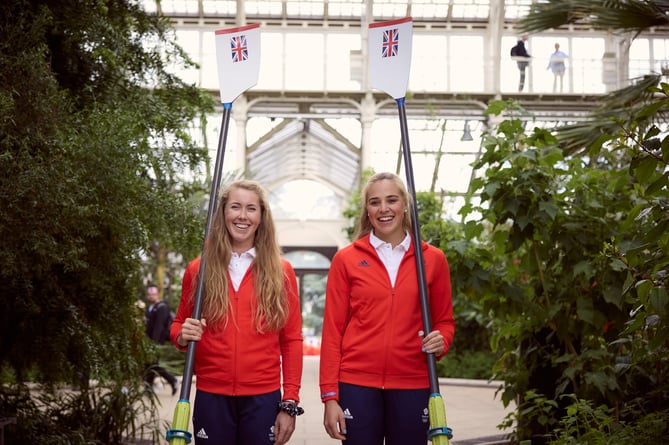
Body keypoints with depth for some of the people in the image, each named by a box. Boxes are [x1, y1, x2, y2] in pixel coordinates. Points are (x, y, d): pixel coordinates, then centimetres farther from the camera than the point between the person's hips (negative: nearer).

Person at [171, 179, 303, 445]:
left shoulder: (280, 272, 3)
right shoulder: (198, 270, 5)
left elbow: (291, 341, 3)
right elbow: (179, 324, 15)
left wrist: (290, 404, -3)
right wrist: (182, 335, -9)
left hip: (263, 399, -1)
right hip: (211, 398, 1)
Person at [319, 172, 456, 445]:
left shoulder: (433, 259, 6)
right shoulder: (346, 259, 3)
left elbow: (444, 320, 15)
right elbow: (332, 330, 2)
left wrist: (441, 341, -9)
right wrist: (330, 396, -3)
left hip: (412, 385, 1)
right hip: (356, 385, -1)